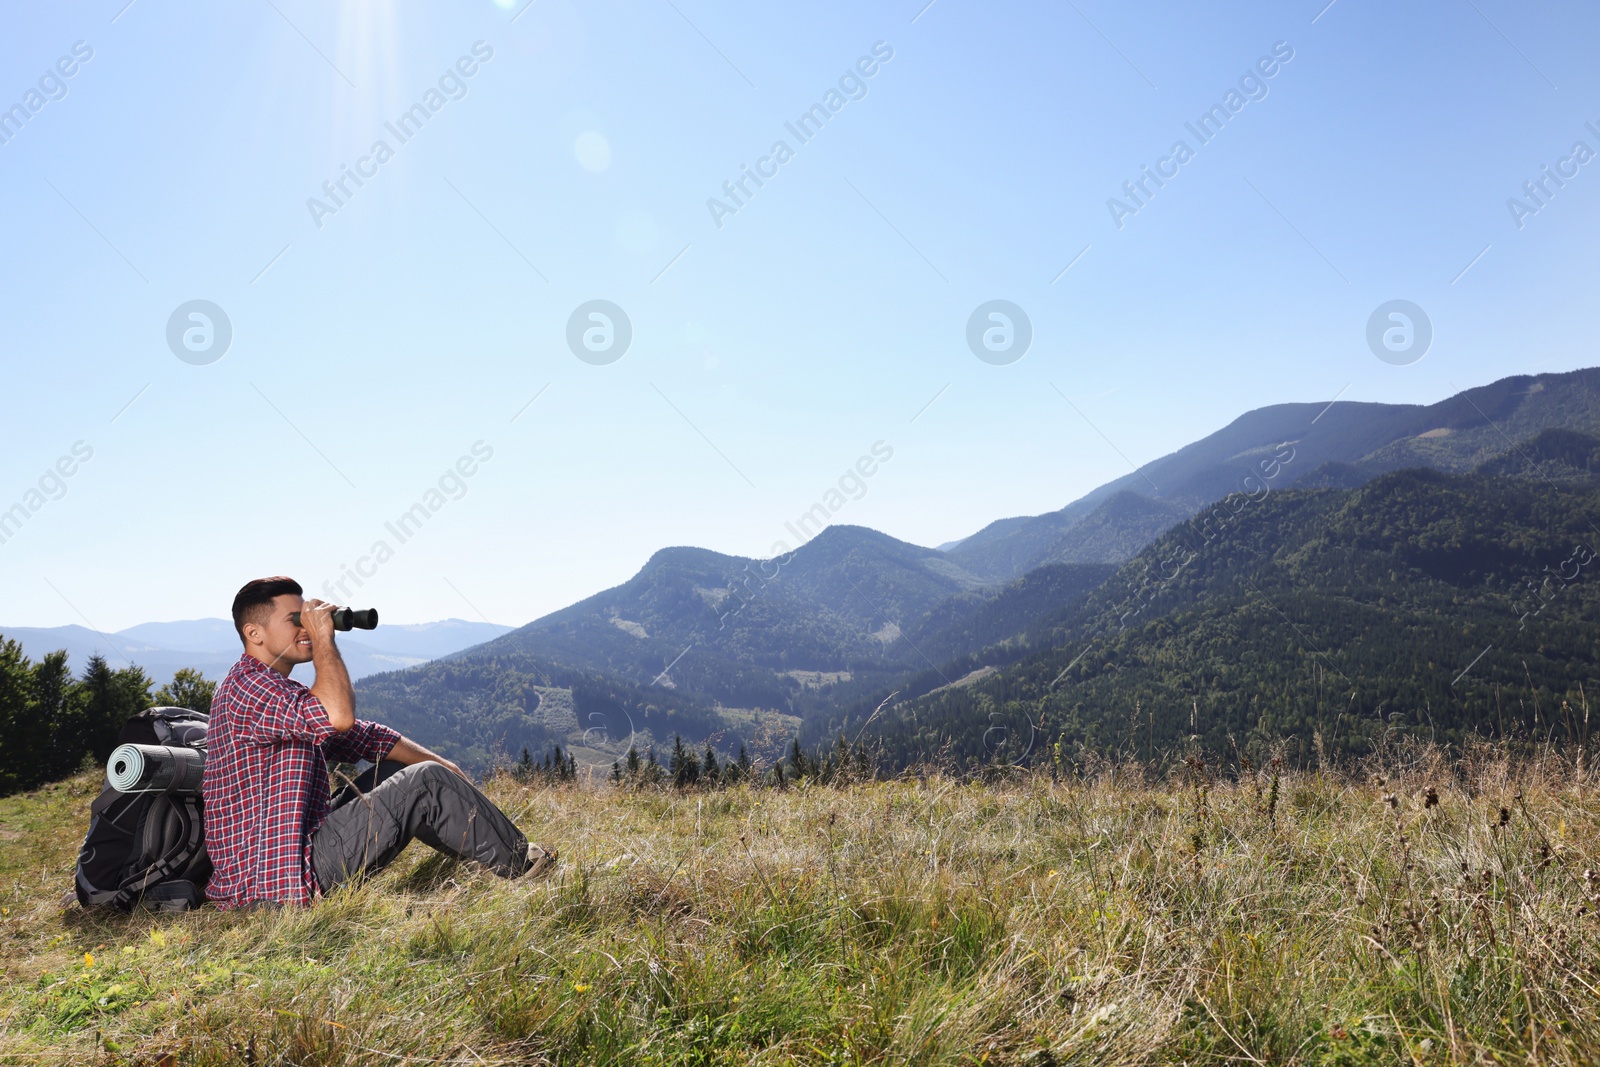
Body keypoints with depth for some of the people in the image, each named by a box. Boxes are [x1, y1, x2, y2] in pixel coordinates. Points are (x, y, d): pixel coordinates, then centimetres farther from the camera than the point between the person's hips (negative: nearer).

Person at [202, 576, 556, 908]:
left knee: (398, 770, 16)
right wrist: (323, 639, -22)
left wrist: (440, 765, 9)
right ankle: (520, 865, 5)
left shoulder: (283, 691, 16)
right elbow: (339, 717, -35)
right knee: (425, 783, -11)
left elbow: (365, 737, 17)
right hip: (276, 878, -11)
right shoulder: (246, 686, -17)